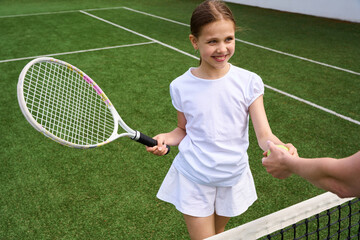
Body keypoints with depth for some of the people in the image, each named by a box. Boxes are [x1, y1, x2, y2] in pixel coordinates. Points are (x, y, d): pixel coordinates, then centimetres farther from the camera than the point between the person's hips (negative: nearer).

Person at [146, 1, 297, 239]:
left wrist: (281, 148, -37)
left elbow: (264, 134, -15)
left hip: (233, 178, 1)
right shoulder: (181, 87, -10)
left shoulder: (249, 82, -12)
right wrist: (165, 138, -16)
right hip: (193, 180, -1)